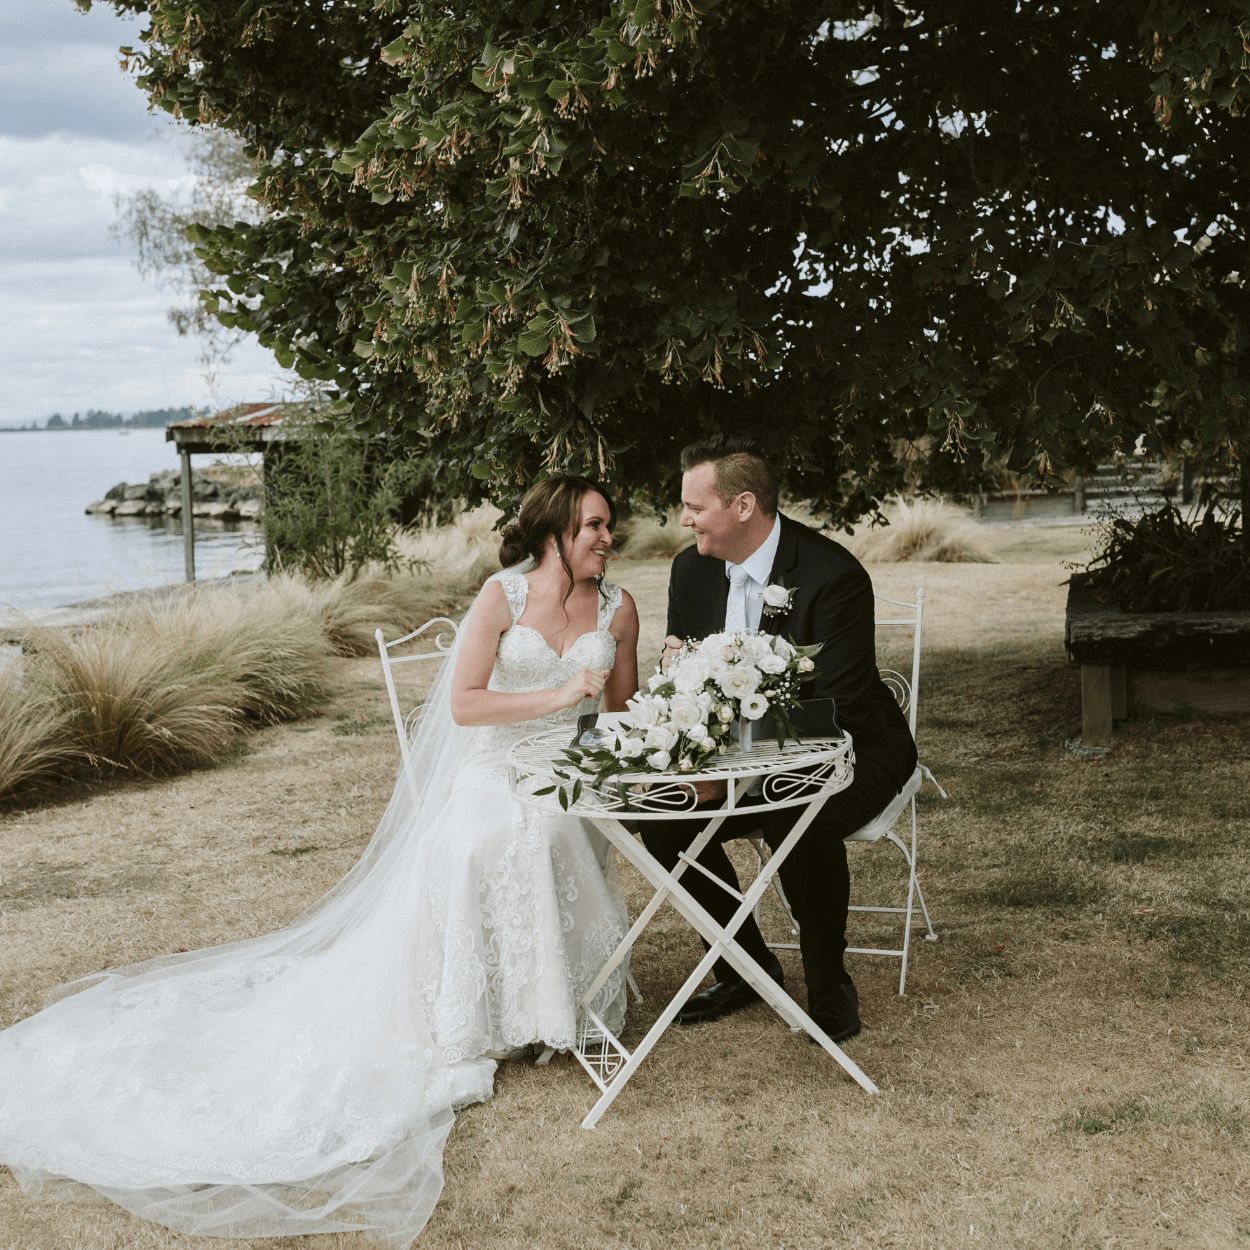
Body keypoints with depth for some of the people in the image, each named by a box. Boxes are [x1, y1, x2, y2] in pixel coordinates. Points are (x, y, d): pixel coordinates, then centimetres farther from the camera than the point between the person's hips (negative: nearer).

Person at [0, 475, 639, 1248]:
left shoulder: (618, 607, 2)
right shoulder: (504, 595, -10)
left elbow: (622, 710, 13)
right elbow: (463, 704, -15)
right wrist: (554, 698, -21)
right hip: (490, 778, -4)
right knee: (467, 867, -22)